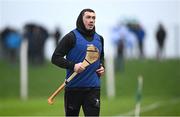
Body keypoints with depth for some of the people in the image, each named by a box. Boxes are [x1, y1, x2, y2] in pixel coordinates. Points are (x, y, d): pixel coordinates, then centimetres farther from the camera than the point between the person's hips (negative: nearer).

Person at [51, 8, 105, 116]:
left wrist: (102, 67, 8)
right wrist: (73, 66, -20)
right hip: (73, 87, -3)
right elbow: (56, 58, -7)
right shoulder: (71, 37, -5)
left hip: (93, 87, 3)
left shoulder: (99, 39, 13)